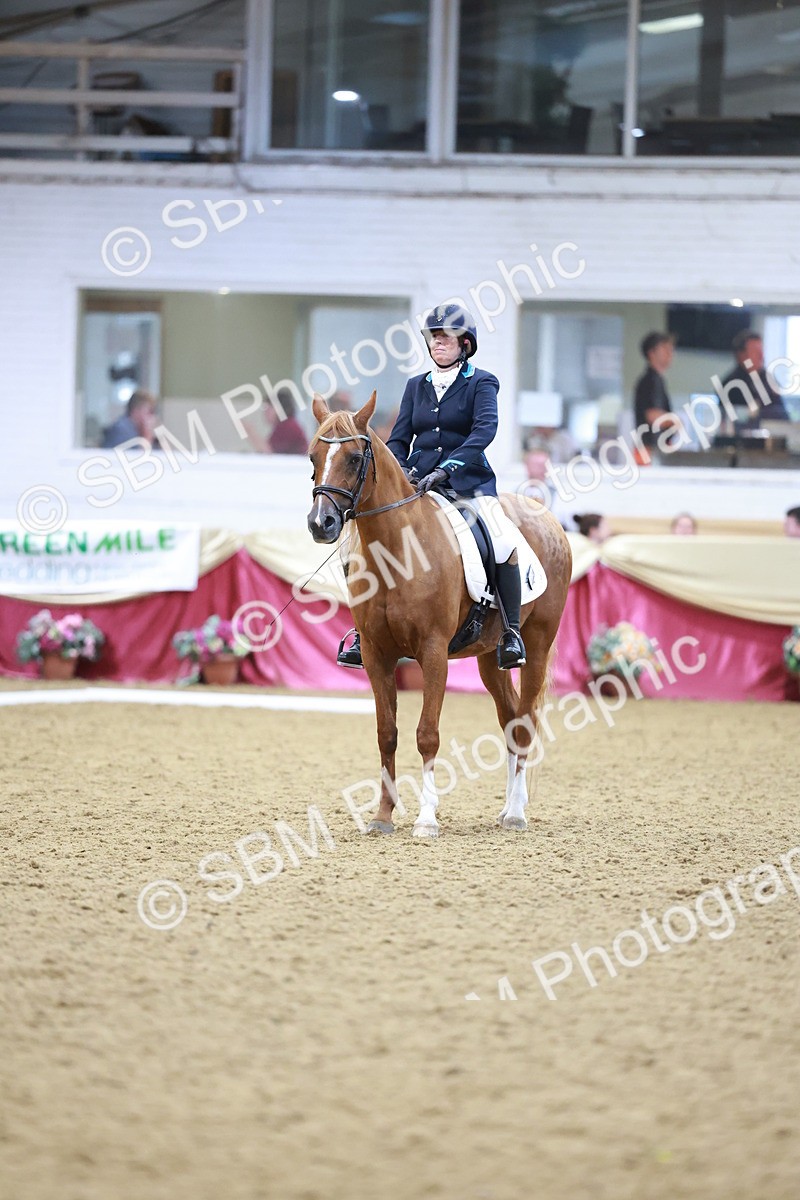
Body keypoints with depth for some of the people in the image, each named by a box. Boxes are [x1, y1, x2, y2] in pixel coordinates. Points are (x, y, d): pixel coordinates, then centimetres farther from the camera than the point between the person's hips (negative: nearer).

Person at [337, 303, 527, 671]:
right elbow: (398, 439, 14)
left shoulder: (481, 383, 2)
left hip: (468, 481, -4)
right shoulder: (416, 386, 16)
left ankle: (510, 634, -17)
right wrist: (401, 471, -9)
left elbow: (485, 428, -15)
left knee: (503, 543, -28)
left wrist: (447, 469, -28)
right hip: (416, 484, 4)